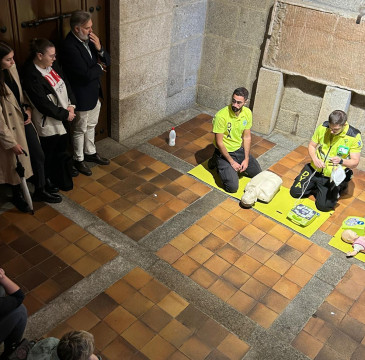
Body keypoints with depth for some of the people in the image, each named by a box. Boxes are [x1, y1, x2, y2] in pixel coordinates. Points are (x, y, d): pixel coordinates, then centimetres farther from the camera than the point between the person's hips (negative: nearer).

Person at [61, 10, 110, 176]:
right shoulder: (70, 47, -28)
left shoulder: (89, 38, -2)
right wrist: (99, 67, -11)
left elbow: (107, 60, 3)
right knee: (80, 130, 12)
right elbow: (87, 74, -31)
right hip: (82, 96, -8)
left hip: (94, 92, 8)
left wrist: (99, 49, -17)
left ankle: (90, 153, 44)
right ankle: (79, 159, 32)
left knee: (91, 125, 24)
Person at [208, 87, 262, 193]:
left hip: (239, 149, 6)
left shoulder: (247, 113, -9)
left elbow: (247, 137, 0)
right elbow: (219, 142, -22)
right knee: (232, 187, -16)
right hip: (224, 151, -6)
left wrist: (246, 159, -7)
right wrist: (232, 162, -20)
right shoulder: (221, 116, -28)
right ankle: (219, 164, 9)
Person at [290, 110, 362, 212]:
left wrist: (341, 161, -37)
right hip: (315, 169, 4)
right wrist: (315, 159, -18)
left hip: (332, 176, -3)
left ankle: (338, 189, 20)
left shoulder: (354, 136, -19)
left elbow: (355, 162, -15)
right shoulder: (323, 127, -11)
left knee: (323, 206, -10)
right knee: (295, 192, -1)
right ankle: (317, 188, 26)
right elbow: (311, 145, 3)